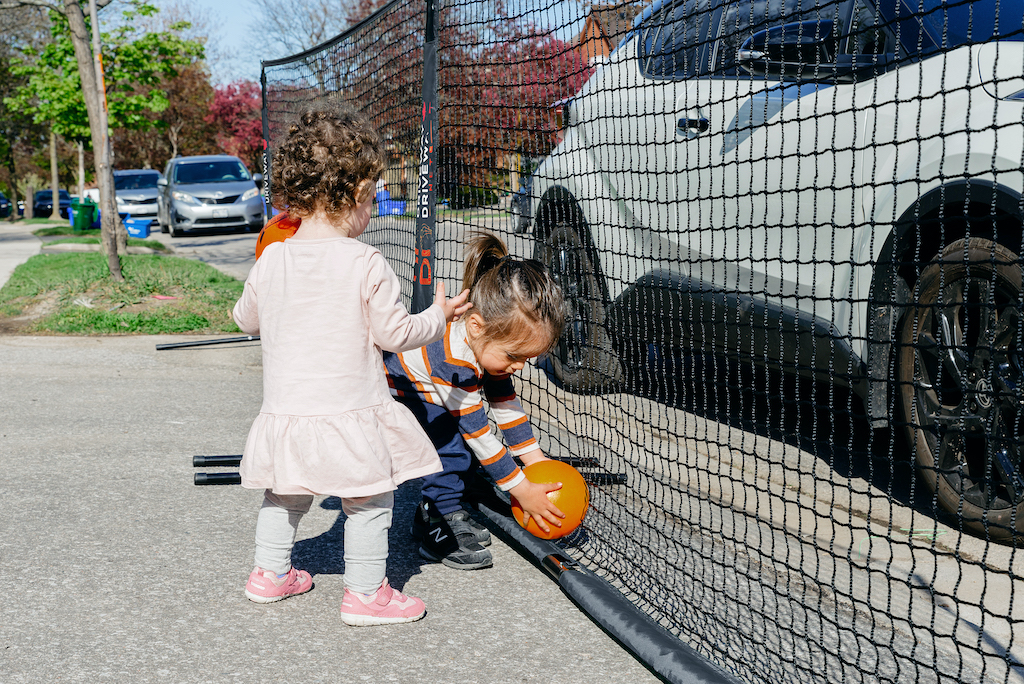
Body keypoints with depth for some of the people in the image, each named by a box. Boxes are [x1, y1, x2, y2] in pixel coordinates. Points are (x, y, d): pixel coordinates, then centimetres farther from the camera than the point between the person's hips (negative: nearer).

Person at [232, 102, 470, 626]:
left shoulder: (272, 260, -1)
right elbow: (394, 333, -10)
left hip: (286, 406, 5)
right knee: (369, 502, 8)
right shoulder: (366, 265, -16)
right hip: (349, 412, -5)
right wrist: (437, 316, 7)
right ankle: (365, 592, 13)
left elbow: (246, 319, 13)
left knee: (285, 496, 24)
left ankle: (270, 573, 35)